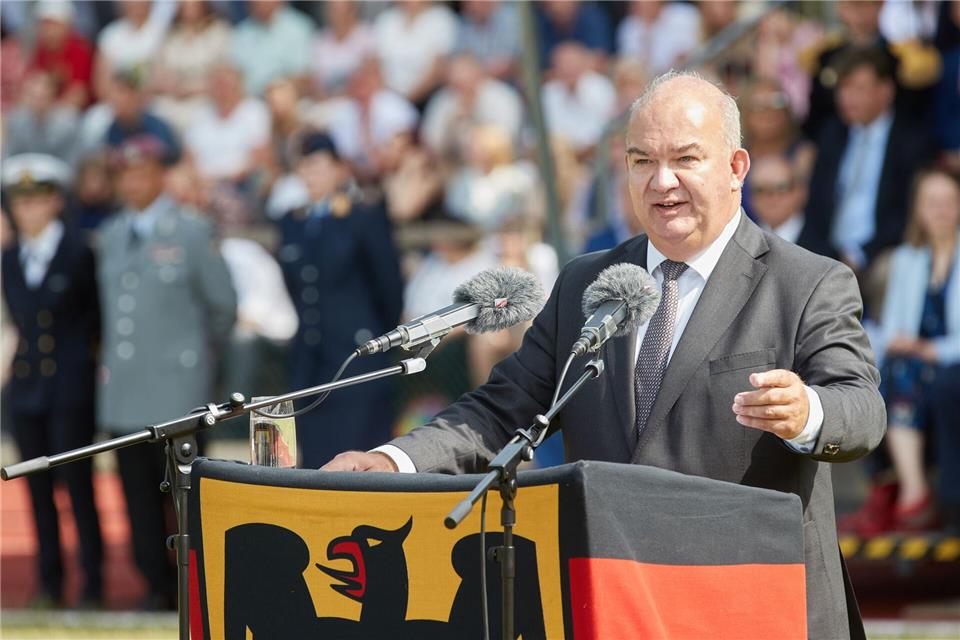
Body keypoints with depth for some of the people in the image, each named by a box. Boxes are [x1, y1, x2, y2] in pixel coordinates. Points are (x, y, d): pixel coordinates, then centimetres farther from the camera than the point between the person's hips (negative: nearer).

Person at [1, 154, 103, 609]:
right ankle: (49, 584, 13)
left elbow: (97, 315, -1)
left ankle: (92, 584, 1)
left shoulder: (79, 253, -5)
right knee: (39, 489, 7)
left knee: (79, 486, -5)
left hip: (71, 387, -5)